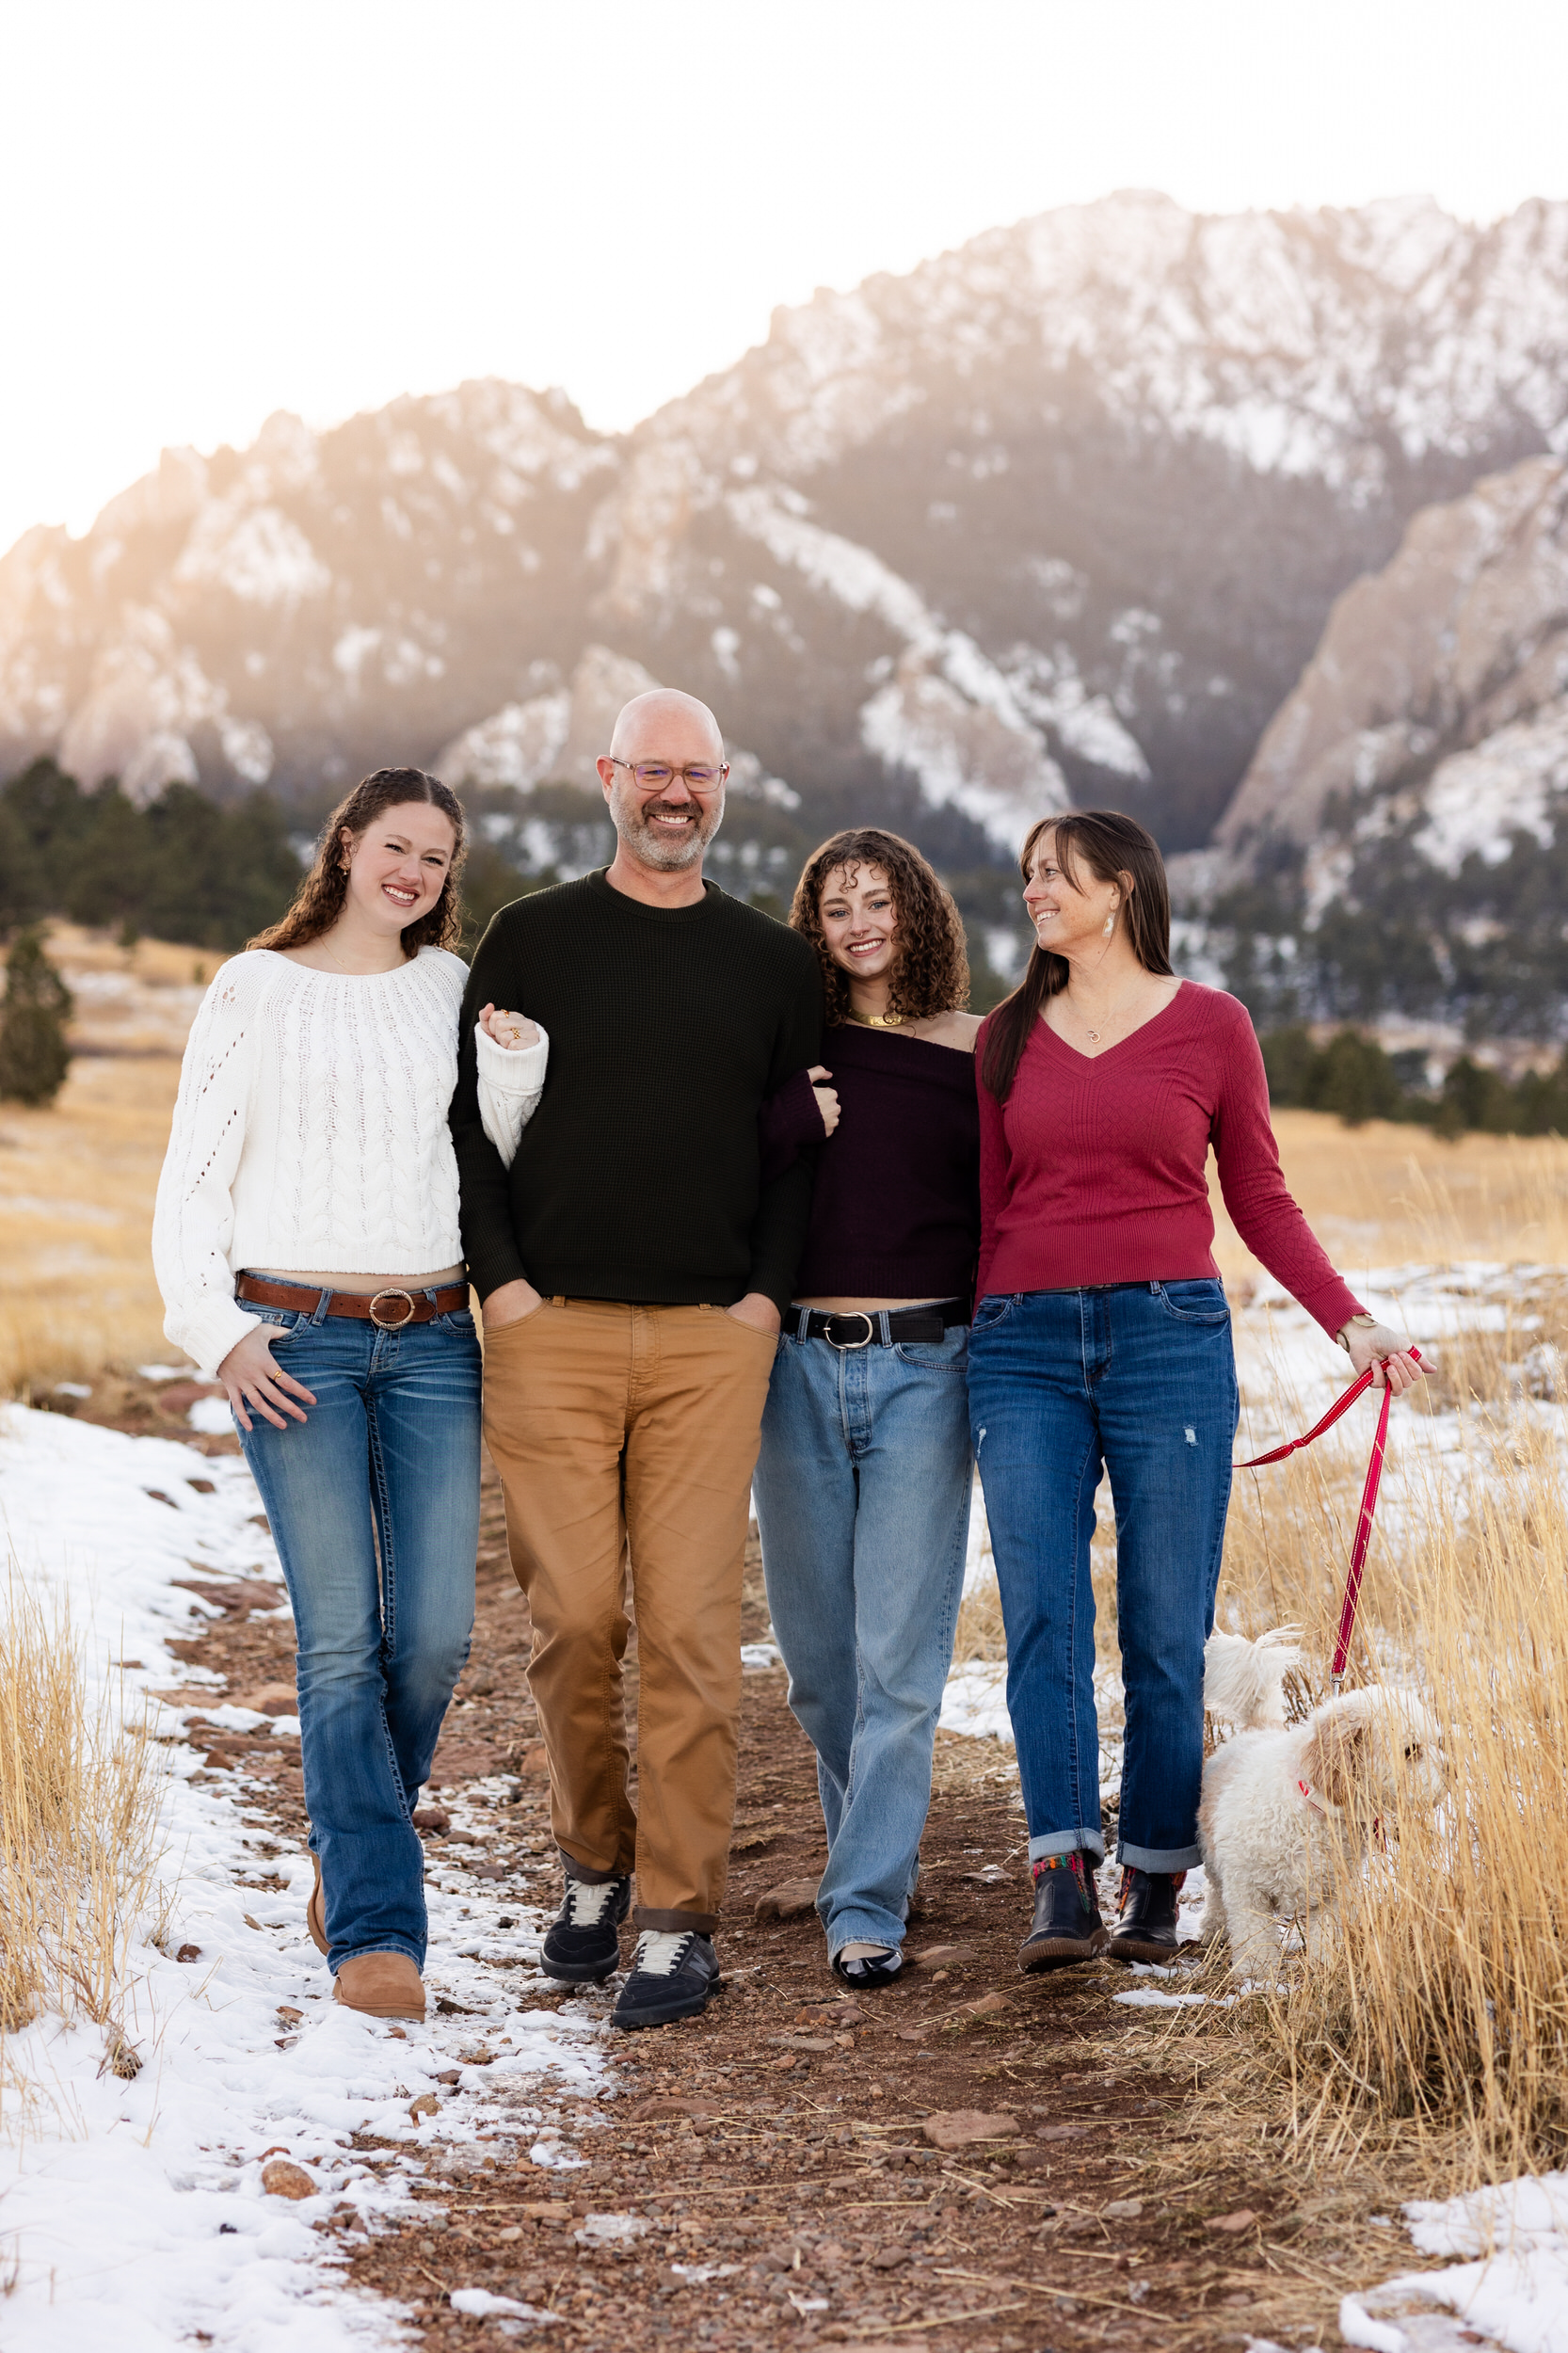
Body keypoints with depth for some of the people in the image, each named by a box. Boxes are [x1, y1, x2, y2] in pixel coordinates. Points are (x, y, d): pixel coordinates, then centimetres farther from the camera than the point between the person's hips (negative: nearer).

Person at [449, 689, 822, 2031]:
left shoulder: (773, 963, 12)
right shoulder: (530, 940, 8)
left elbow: (801, 1143, 14)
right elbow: (467, 1118, 7)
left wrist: (769, 1289, 2)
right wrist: (500, 1278, -3)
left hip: (711, 1339, 0)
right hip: (551, 1331, 0)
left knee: (691, 1628, -4)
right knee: (574, 1619, -1)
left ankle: (680, 1917, 3)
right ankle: (594, 1863, 20)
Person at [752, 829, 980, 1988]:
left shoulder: (978, 1055, 3)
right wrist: (805, 1111, -13)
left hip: (924, 1369, -2)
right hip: (798, 1364, 2)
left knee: (898, 1655, -6)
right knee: (818, 1650, 10)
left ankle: (867, 1903, -2)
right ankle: (877, 1842, 31)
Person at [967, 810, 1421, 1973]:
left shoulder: (1210, 1024, 5)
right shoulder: (1007, 1037, 13)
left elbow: (1263, 1202, 9)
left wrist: (1352, 1320, -1)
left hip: (1170, 1337, -2)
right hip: (1025, 1344, 2)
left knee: (1168, 1632, 0)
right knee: (1044, 1617, -9)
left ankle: (1156, 1886, 10)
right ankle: (1064, 1878, -10)